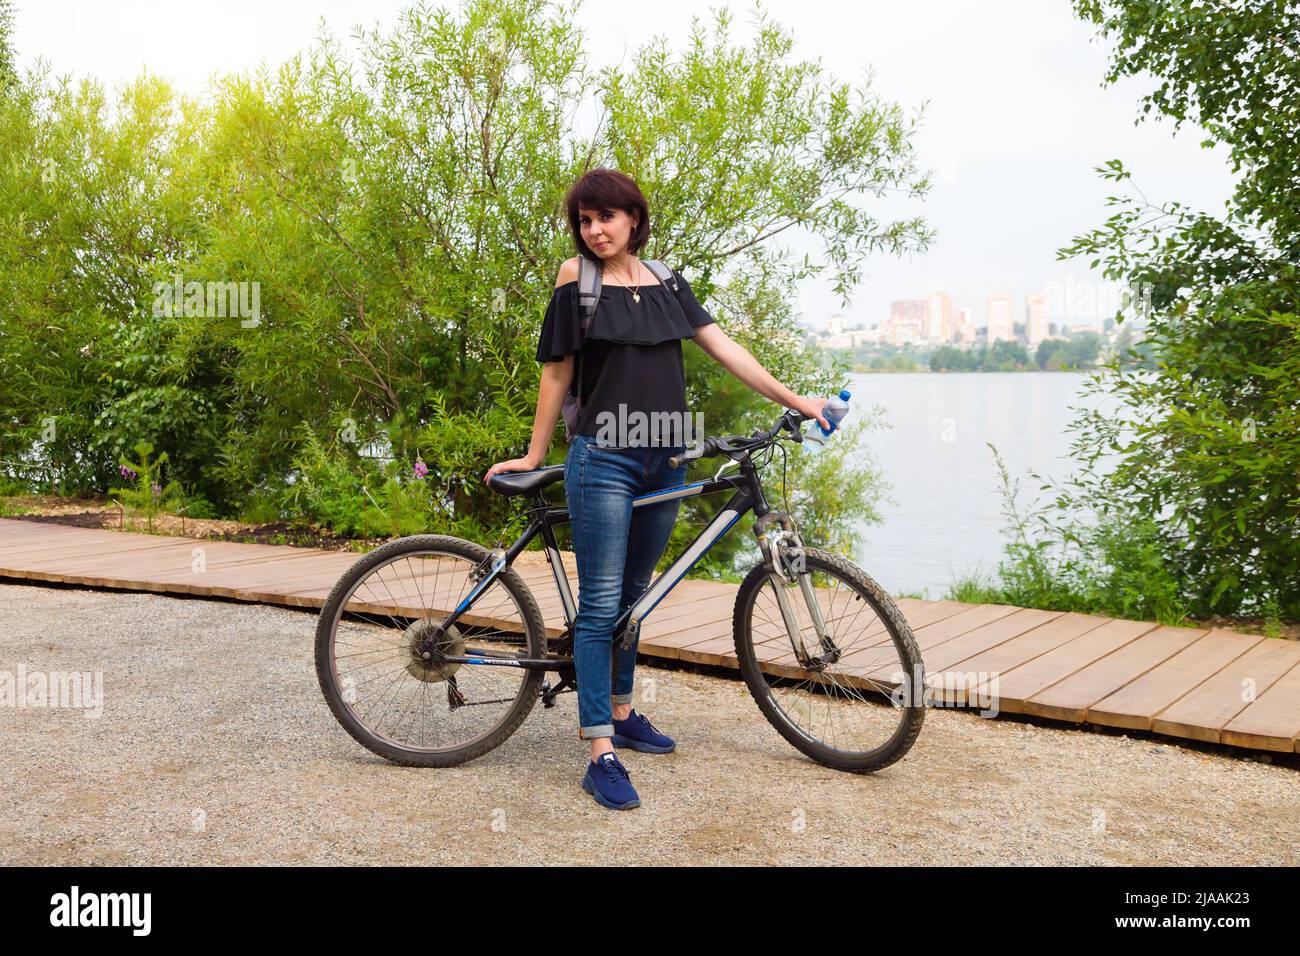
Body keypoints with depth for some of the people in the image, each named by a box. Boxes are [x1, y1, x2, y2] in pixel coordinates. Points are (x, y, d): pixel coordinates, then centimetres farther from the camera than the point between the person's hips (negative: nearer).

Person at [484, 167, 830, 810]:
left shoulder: (666, 281, 11)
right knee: (601, 603, -6)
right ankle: (600, 755, -4)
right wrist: (534, 456, 3)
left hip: (664, 462, 5)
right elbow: (556, 373, 1)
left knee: (634, 596, 16)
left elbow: (722, 348, 9)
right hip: (603, 460, -5)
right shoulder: (577, 280, -1)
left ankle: (621, 713, 32)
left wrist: (795, 400, 5)